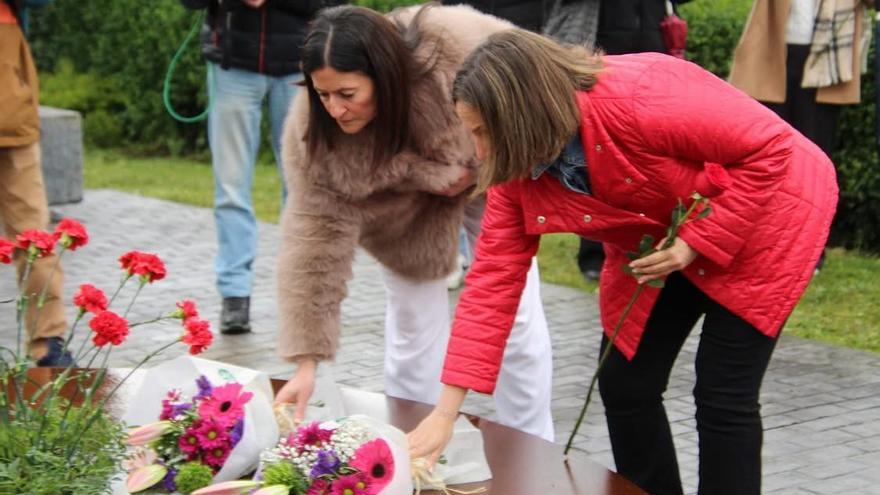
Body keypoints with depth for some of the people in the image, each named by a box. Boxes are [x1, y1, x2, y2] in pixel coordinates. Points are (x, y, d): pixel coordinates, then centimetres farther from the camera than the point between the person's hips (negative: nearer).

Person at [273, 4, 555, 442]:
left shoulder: (455, 43, -40)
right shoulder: (313, 130, -33)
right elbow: (316, 238, -31)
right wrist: (306, 361, -35)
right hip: (402, 207, 0)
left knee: (518, 319, 3)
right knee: (413, 330, -3)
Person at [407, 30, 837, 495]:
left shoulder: (638, 99, -36)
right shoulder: (517, 164, -15)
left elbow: (771, 147, -27)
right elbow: (493, 277, -13)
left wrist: (695, 242, -27)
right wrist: (445, 413, -18)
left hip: (762, 211, -6)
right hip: (656, 243, 7)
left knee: (723, 395, -8)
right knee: (624, 384, 4)